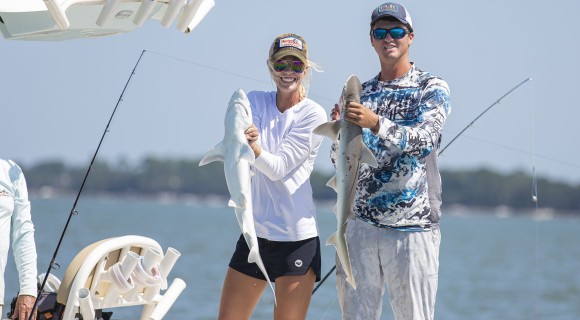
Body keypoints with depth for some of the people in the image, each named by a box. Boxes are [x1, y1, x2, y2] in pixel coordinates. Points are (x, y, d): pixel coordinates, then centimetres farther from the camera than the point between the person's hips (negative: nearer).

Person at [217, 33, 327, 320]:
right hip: (255, 231, 5)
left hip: (297, 238, -5)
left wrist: (256, 148, -34)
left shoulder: (313, 115, -6)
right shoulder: (255, 101, 7)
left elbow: (278, 167, -14)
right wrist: (243, 140, -29)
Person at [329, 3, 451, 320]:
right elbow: (341, 161, 13)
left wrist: (376, 123, -30)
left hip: (412, 226, -4)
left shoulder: (432, 89, 2)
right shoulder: (361, 93, 15)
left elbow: (424, 141, -16)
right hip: (360, 224, 4)